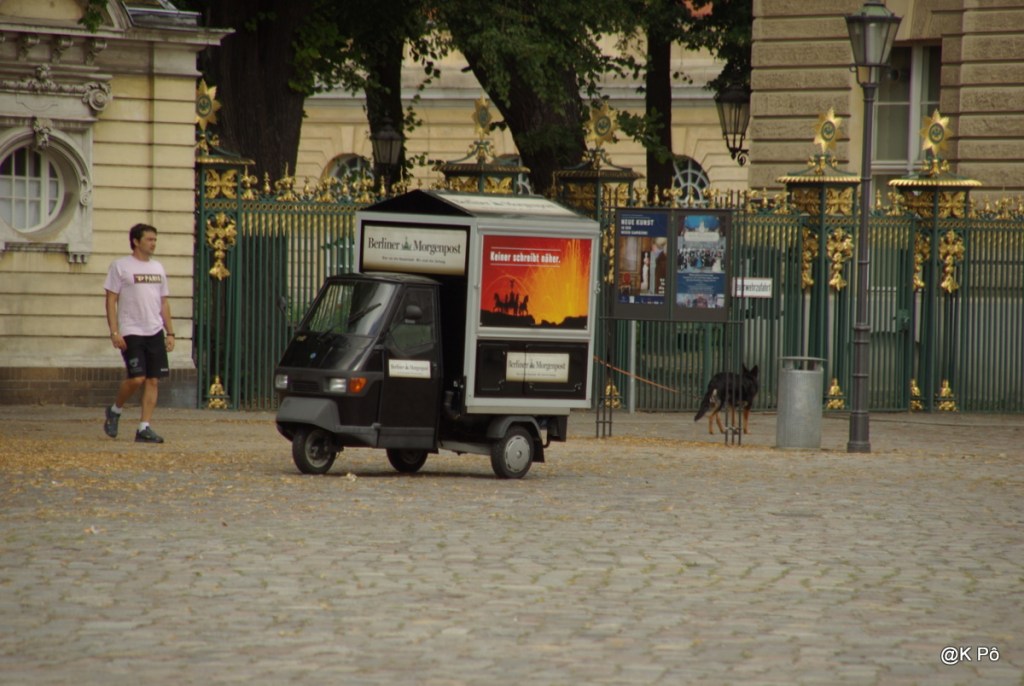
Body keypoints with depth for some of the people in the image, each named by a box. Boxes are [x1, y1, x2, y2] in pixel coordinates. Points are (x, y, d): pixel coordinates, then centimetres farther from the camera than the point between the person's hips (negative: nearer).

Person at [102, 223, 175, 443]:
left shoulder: (157, 268, 15)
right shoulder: (120, 266, -2)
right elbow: (111, 300, -5)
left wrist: (170, 333, 12)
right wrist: (114, 332, -13)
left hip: (155, 332, 6)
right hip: (131, 332, -6)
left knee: (153, 380, -1)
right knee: (137, 378, -14)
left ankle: (144, 428, 3)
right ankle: (115, 410, 13)